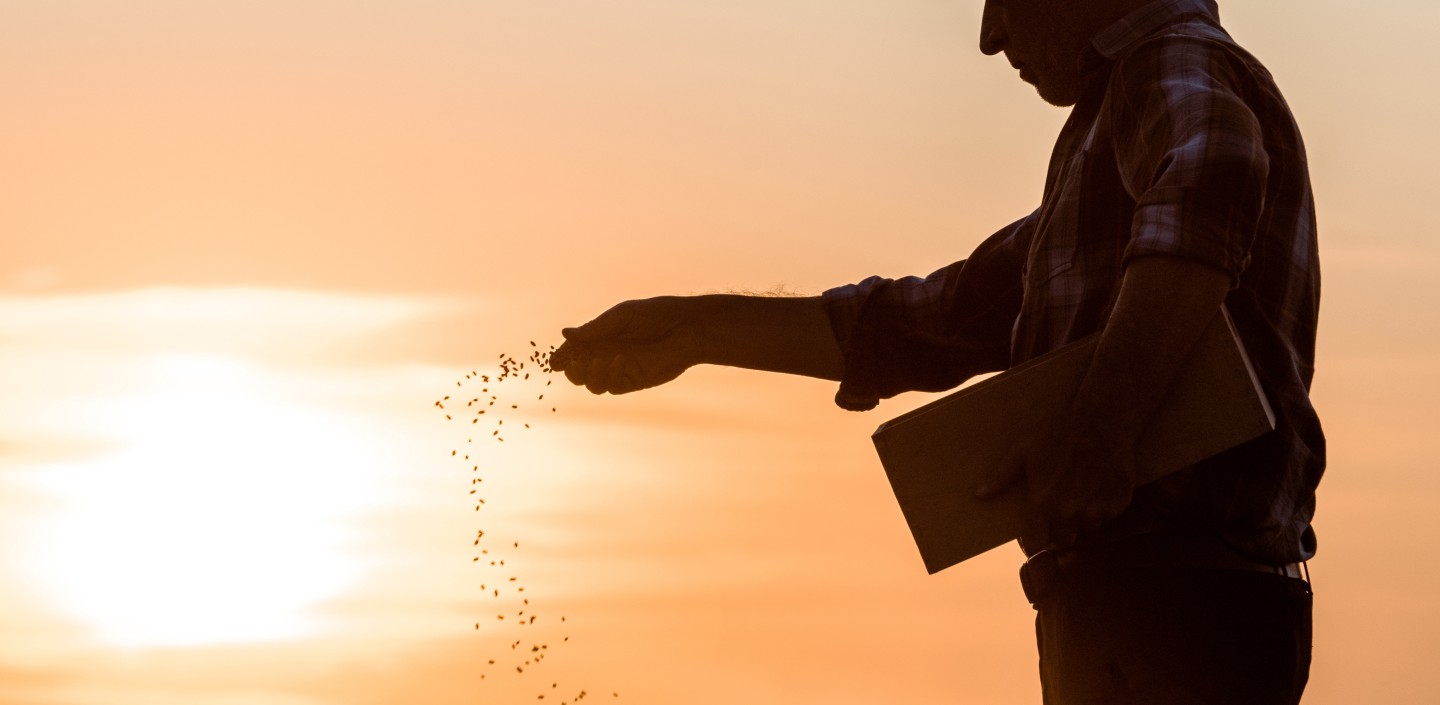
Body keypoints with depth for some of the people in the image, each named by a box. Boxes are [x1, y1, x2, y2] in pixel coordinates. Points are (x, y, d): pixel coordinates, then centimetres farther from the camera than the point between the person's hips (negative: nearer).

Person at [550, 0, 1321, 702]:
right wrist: (698, 330, 32)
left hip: (1171, 594, -10)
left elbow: (1208, 191, -28)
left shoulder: (1181, 67, -3)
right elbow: (938, 322, 34)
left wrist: (1099, 423, -37)